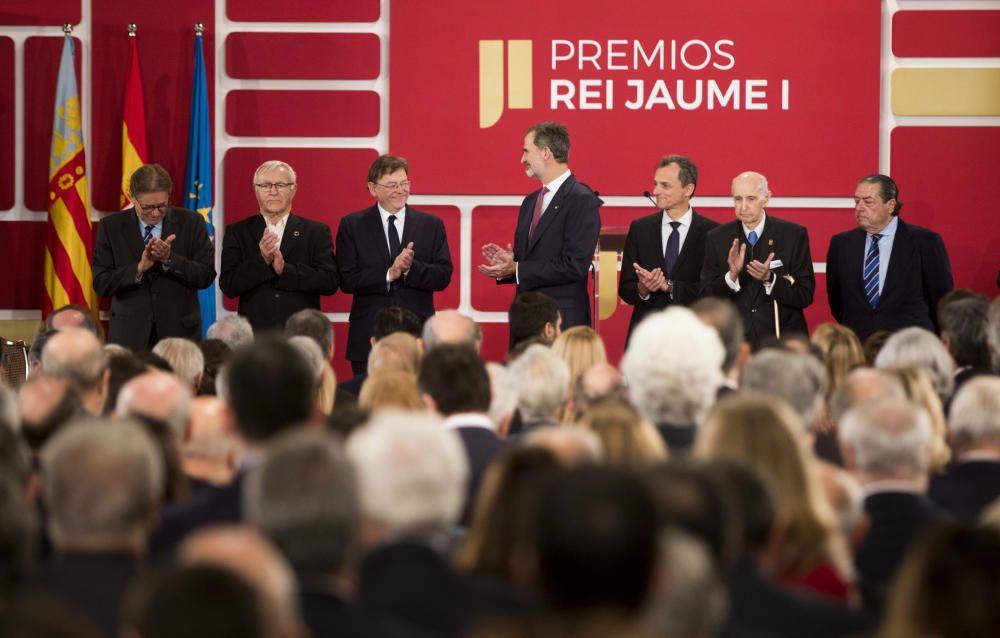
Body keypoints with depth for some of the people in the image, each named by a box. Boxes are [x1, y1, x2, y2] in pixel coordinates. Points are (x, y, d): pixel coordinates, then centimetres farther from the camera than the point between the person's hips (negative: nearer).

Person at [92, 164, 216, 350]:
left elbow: (207, 276, -3)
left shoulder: (190, 223, 1)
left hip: (180, 332, 0)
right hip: (130, 335, 0)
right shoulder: (111, 227, 1)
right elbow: (101, 284, -3)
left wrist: (169, 258, -18)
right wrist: (139, 268, -19)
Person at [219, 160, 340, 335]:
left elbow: (331, 281, -2)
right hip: (254, 333, 0)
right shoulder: (237, 233, 10)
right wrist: (262, 260, -15)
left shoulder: (316, 232, 9)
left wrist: (285, 269, -14)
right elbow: (228, 286, 0)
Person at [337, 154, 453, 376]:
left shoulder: (431, 225, 9)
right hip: (369, 339, -1)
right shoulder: (352, 226, 5)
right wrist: (388, 274, -15)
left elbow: (444, 276, 2)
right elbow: (347, 280, -3)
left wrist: (410, 268, -15)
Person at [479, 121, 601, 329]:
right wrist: (507, 262, -1)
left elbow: (574, 266, -18)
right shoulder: (530, 202, 18)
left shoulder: (582, 200, -10)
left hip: (563, 320, -8)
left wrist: (516, 270, -15)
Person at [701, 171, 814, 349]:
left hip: (783, 341, -1)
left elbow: (805, 295, -7)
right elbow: (707, 298, -3)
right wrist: (732, 275, -21)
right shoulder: (717, 238, 2)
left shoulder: (794, 234, -3)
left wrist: (769, 278, -23)